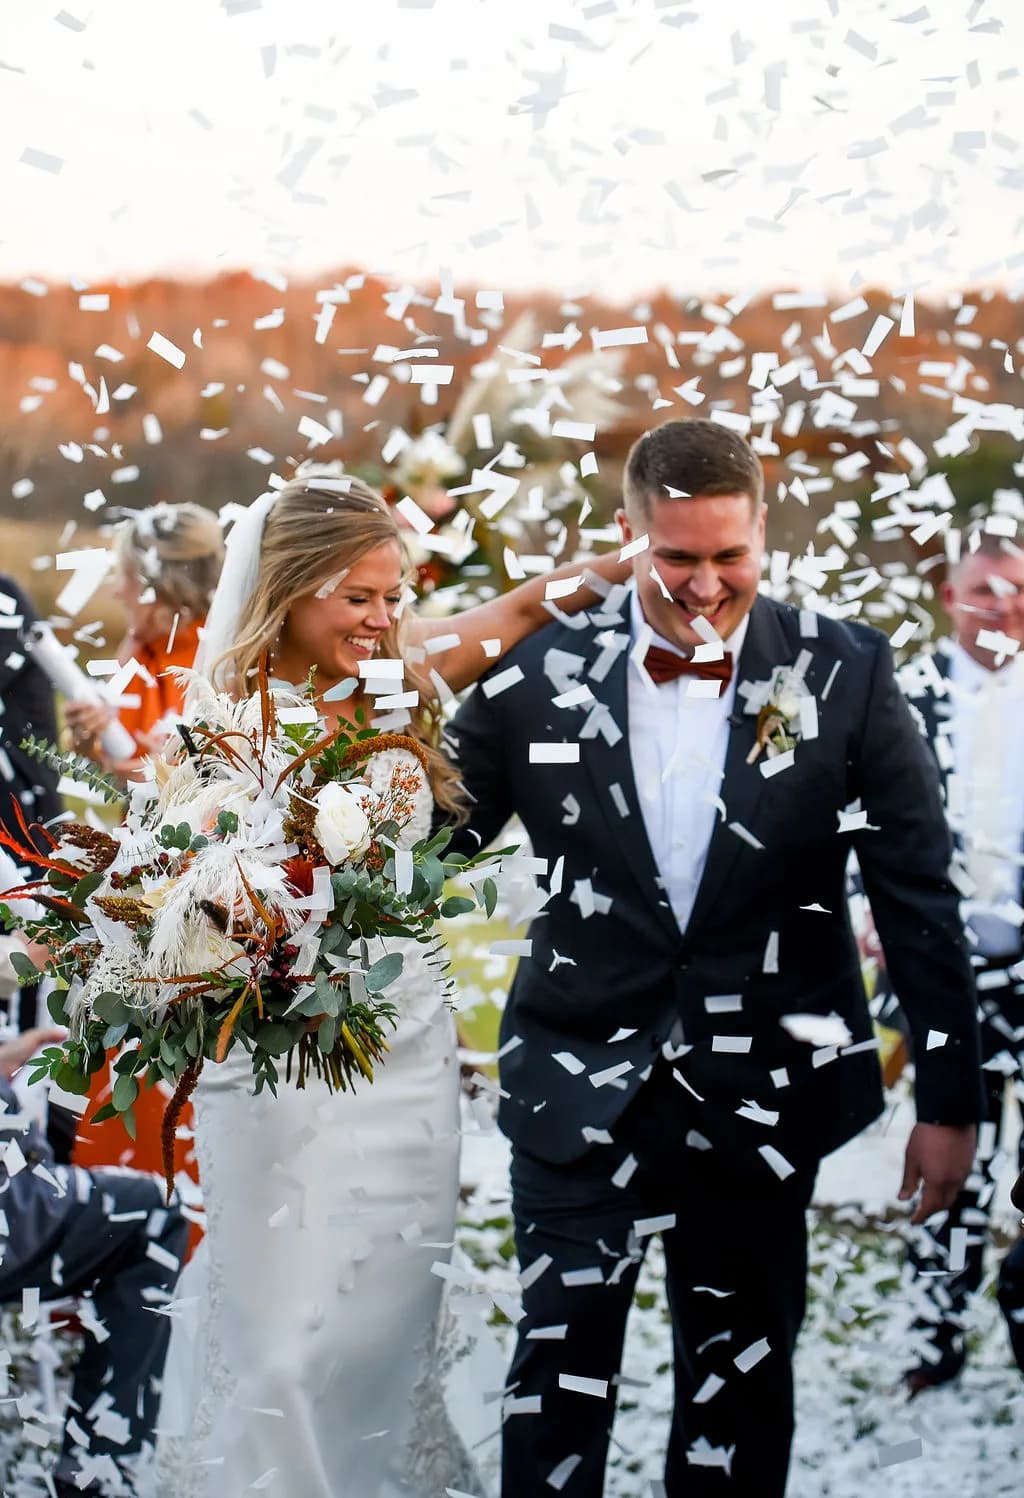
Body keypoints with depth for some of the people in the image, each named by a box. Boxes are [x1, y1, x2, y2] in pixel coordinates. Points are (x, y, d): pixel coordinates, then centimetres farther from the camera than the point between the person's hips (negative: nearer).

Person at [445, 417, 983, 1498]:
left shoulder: (843, 674, -5)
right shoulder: (540, 670, -5)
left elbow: (918, 896, -1)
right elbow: (432, 841, 8)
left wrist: (950, 1095, -2)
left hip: (762, 1095, 0)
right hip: (581, 1080, 0)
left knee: (740, 1375, 11)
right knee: (560, 1363, 5)